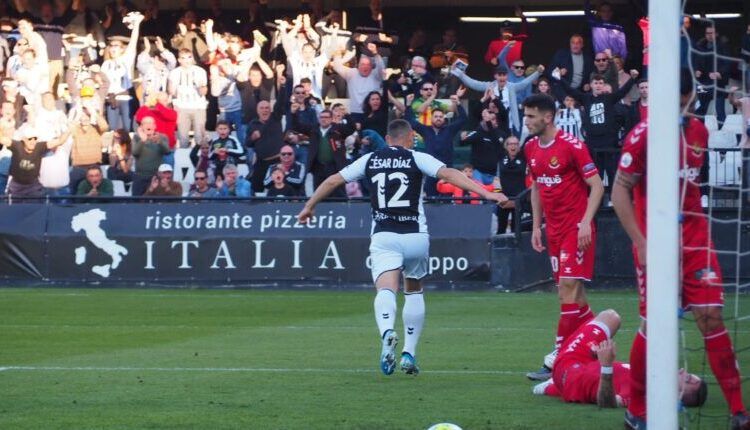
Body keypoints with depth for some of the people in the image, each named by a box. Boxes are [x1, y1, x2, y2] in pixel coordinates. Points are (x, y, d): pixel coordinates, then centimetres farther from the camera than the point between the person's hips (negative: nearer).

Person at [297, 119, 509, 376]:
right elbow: (448, 175, -10)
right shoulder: (417, 159, 4)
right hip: (415, 236, 0)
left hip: (383, 237, 0)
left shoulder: (370, 160, 12)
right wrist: (486, 194, -13)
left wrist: (309, 206, 33)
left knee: (386, 289, -15)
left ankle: (387, 333, -46)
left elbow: (332, 181, 19)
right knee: (414, 292, 20)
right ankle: (409, 353, 17)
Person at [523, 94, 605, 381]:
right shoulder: (531, 148, 9)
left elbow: (597, 186, -11)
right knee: (570, 292, 8)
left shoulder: (571, 146, -13)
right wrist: (536, 226, 15)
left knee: (569, 287, -12)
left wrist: (586, 222, -19)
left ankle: (557, 360, -14)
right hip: (553, 228, 8)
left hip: (576, 227, -8)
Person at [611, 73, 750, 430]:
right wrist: (641, 243, -15)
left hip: (694, 239, 4)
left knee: (710, 316, -4)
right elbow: (619, 192, -9)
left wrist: (695, 224, 12)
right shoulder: (642, 136, -10)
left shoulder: (698, 131, 7)